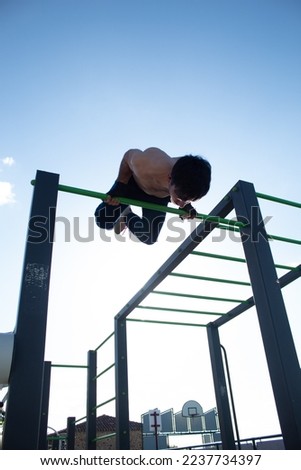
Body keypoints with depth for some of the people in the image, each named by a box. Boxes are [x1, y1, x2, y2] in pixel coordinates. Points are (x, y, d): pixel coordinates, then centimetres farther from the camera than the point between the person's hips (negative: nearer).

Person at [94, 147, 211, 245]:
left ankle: (127, 217, 30)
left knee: (149, 238, -1)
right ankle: (124, 212, 22)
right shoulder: (145, 165, -48)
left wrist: (187, 205, -19)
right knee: (103, 220, -15)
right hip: (132, 185, -2)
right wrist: (119, 186, -19)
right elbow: (129, 154, -22)